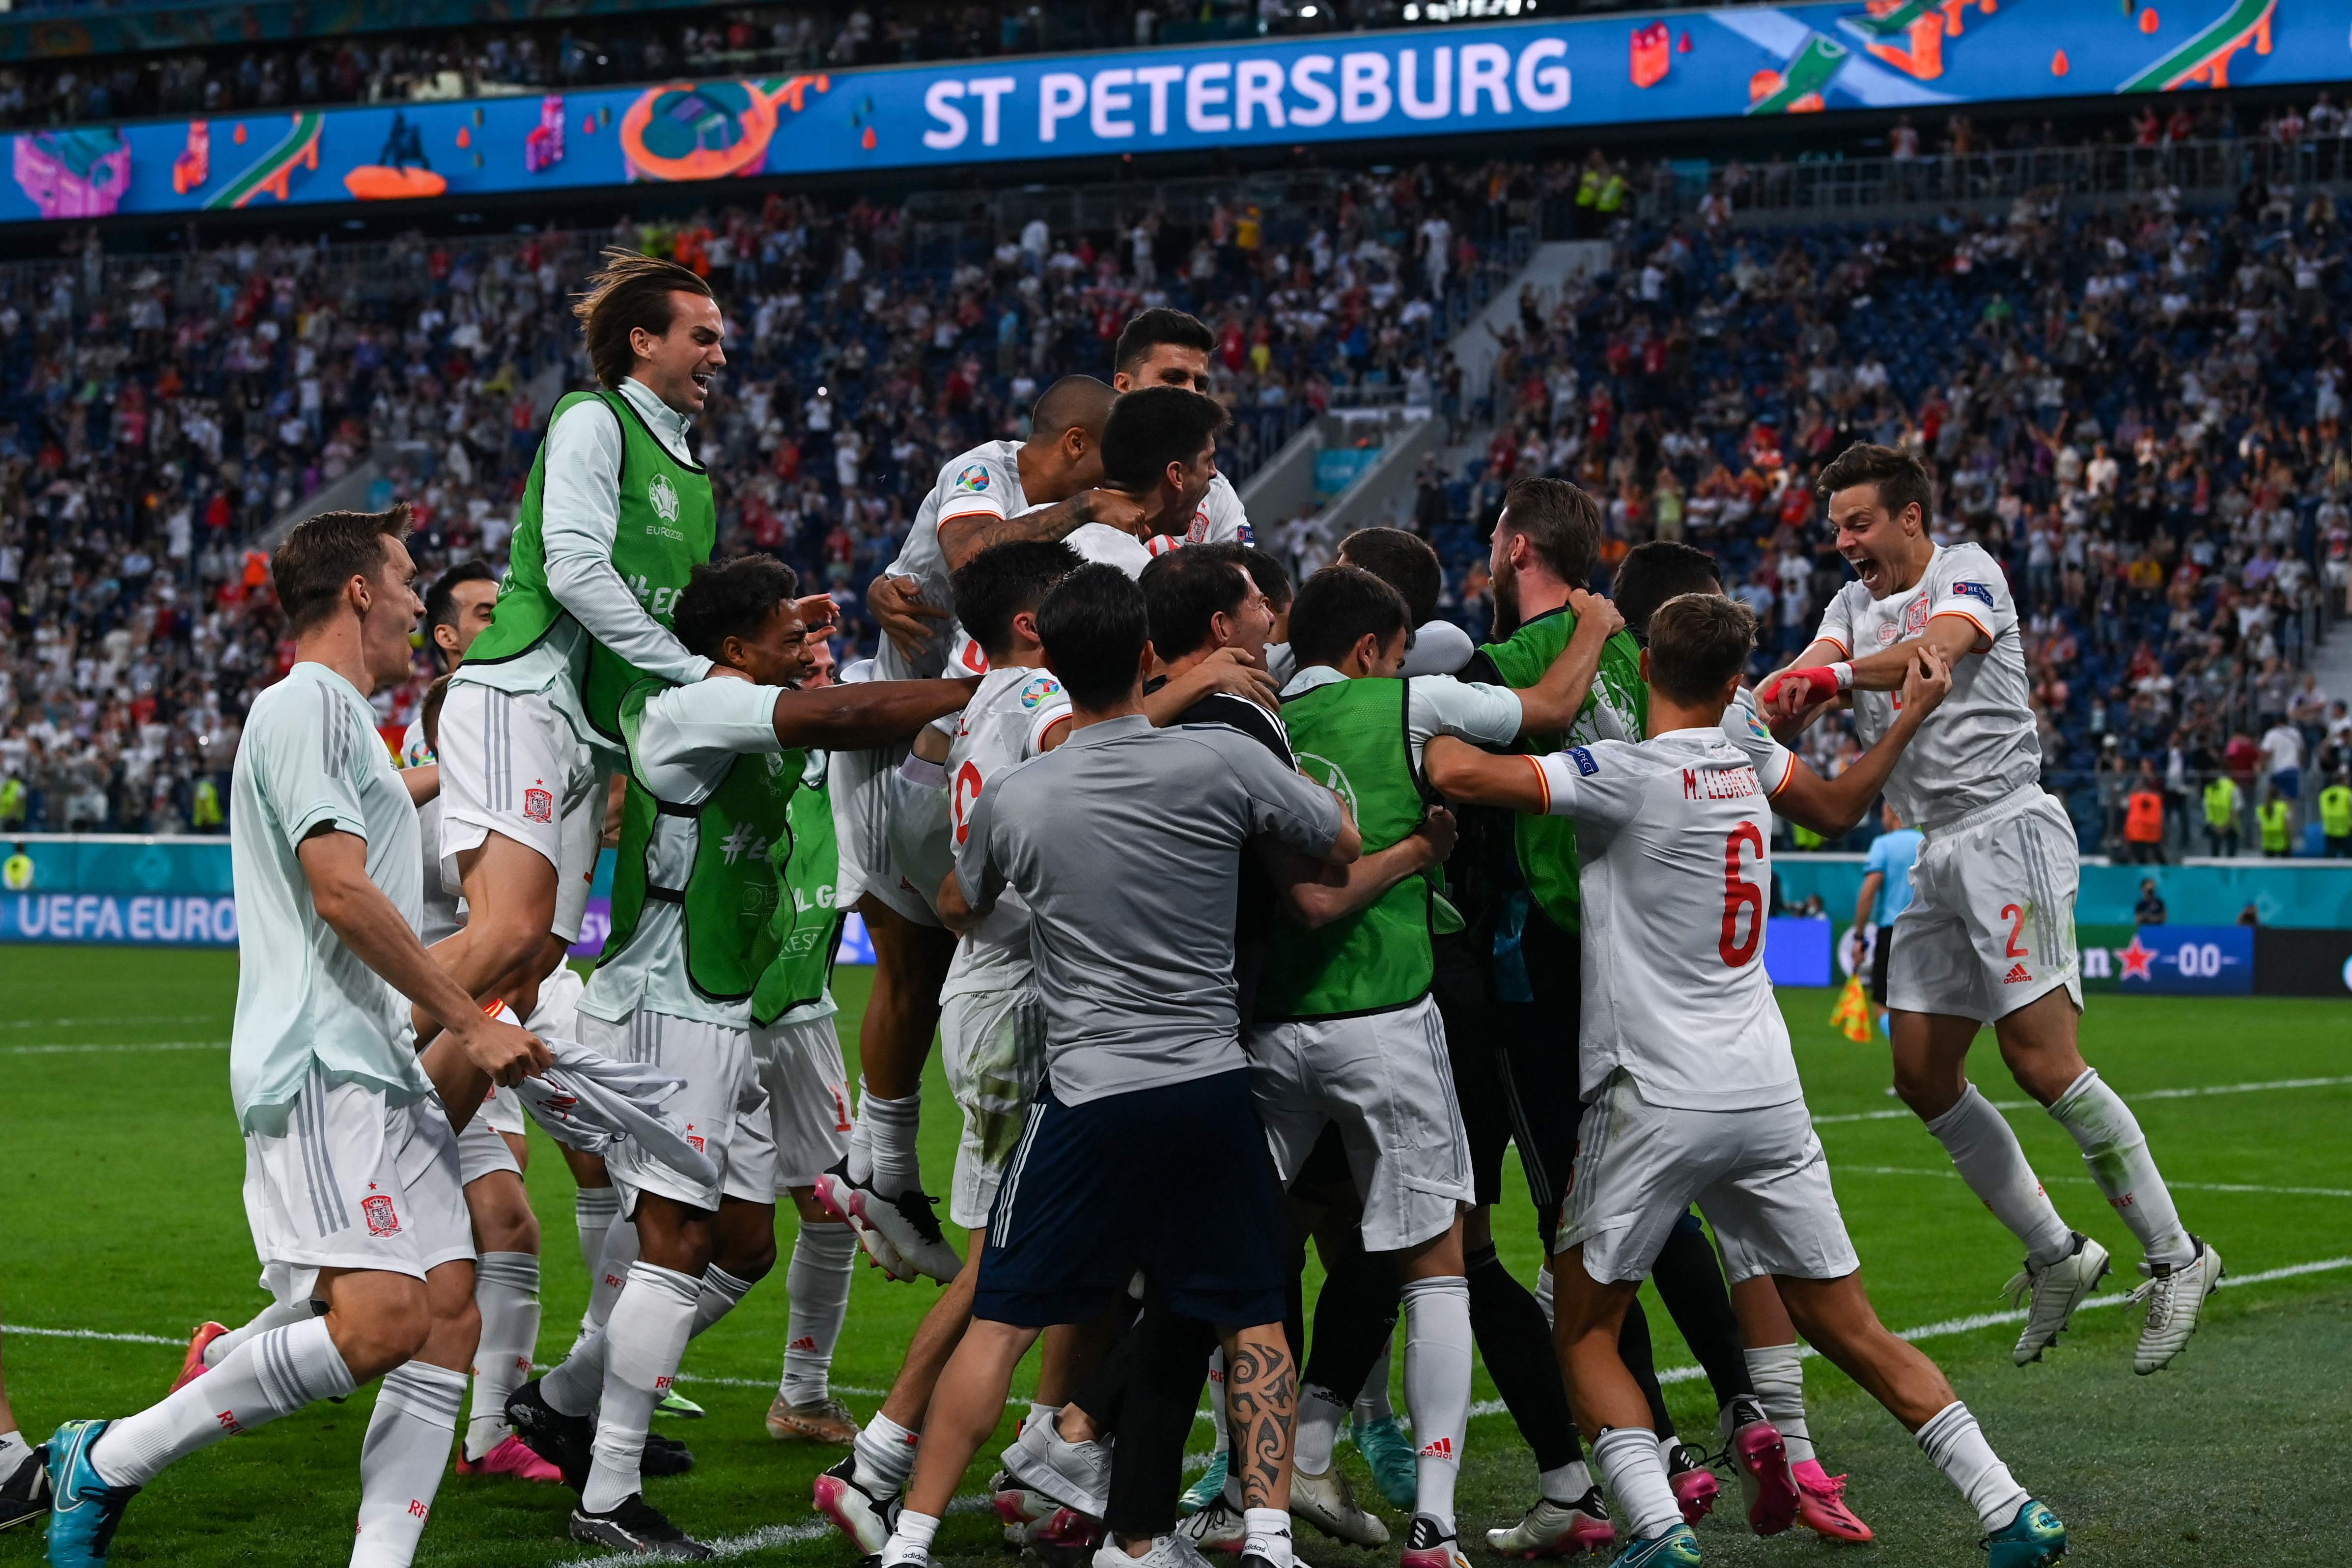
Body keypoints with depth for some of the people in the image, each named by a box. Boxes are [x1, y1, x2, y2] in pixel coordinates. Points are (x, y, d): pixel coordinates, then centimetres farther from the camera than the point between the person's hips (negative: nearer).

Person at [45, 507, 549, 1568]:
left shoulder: (345, 720, 26)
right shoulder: (307, 704, -6)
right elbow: (340, 891, -16)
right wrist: (469, 1024, -13)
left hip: (383, 1075, 11)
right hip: (320, 1071, -11)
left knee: (450, 1315, 0)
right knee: (381, 1321, -20)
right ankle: (104, 1463, -9)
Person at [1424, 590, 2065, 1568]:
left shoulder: (1628, 776, -11)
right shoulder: (1746, 760, 8)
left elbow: (1460, 773, -20)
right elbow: (1834, 802, 31)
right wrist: (1912, 715, 40)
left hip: (1656, 1101, -6)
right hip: (1768, 1093, 6)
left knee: (1584, 1331, 7)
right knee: (1851, 1331, 13)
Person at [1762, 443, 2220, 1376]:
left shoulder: (1969, 573, -6)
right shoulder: (1855, 604, 15)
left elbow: (1939, 648, -28)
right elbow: (1809, 674, -3)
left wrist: (1836, 675, -45)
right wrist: (1754, 709, -26)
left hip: (2007, 832, -8)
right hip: (1937, 854, 8)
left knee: (2043, 1065, -14)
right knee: (1923, 1078, 5)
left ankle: (2175, 1257, -2)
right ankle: (2056, 1256, 17)